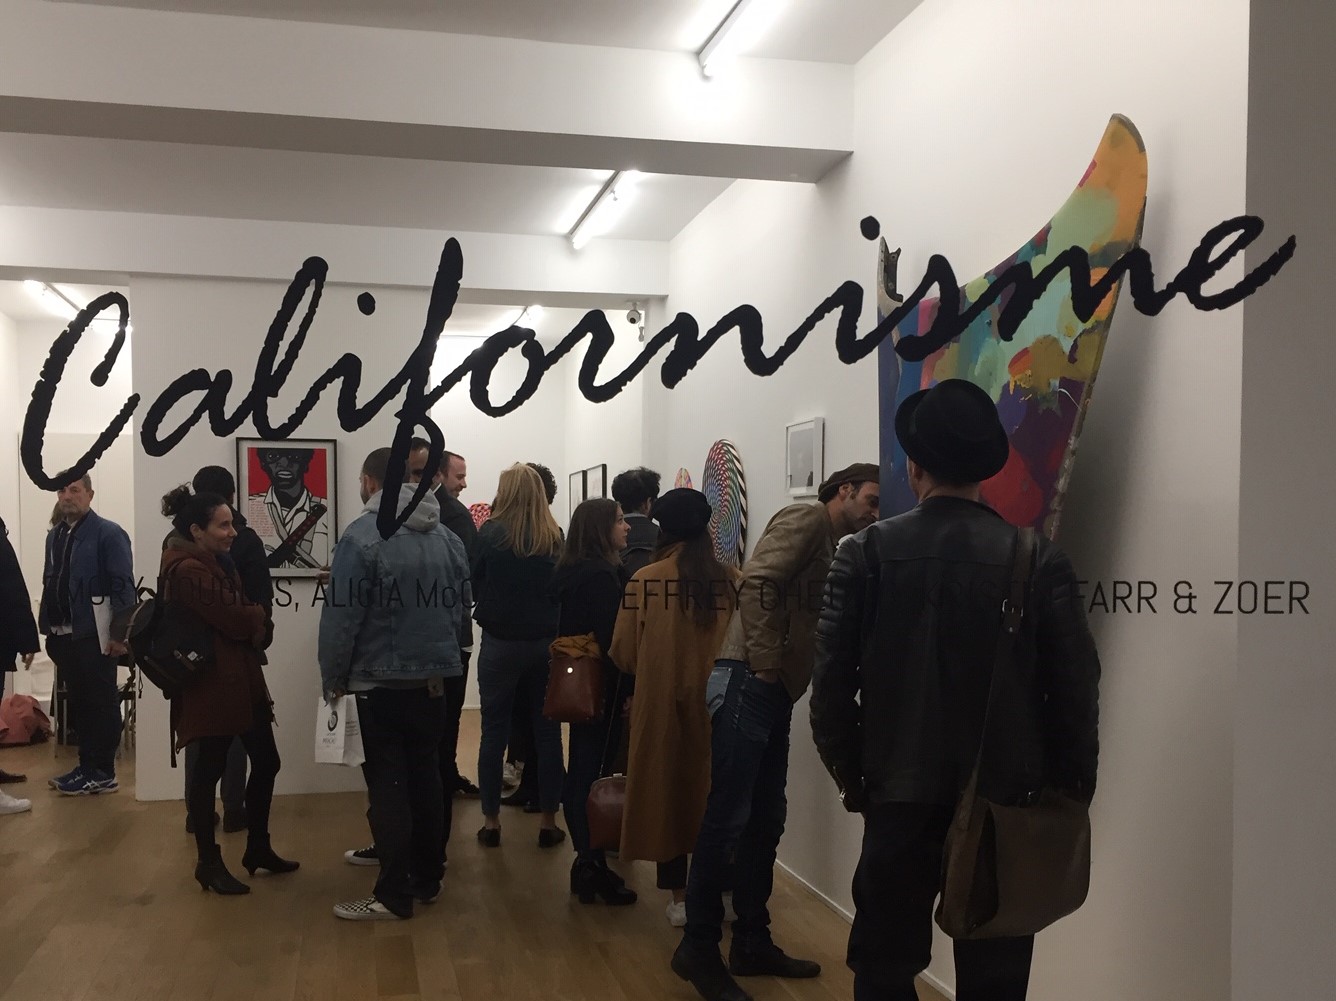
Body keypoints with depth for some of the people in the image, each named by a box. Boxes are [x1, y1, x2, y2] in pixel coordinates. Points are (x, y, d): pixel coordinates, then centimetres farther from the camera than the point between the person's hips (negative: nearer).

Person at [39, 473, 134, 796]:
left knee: (101, 703, 1)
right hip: (64, 634, 7)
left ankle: (103, 773, 7)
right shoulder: (54, 536, 14)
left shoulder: (109, 533, -8)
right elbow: (49, 584, 15)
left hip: (94, 634, -7)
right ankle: (87, 766, 23)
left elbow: (123, 587, -13)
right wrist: (47, 627, 10)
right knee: (79, 702, 14)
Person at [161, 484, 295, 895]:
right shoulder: (187, 570, -18)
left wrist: (252, 619, -6)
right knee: (209, 770, 2)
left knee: (266, 762, 12)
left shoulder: (216, 560, 14)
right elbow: (234, 619, -20)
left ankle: (258, 848, 26)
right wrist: (259, 614, -1)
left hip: (240, 677, 10)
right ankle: (209, 862, 15)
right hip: (210, 683, -10)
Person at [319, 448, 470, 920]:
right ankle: (427, 879, 25)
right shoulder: (447, 535, 5)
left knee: (388, 786, 1)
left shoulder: (363, 535, -14)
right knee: (426, 778, 15)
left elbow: (342, 616, -15)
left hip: (382, 683, -6)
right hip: (435, 680, 6)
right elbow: (460, 604, 8)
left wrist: (333, 679, -4)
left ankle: (394, 895, 6)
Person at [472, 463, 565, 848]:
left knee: (494, 732, 8)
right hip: (545, 643, 2)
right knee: (547, 731, 10)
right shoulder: (555, 538, -1)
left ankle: (491, 822, 14)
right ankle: (548, 822, 15)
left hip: (500, 643, -2)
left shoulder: (490, 533, -8)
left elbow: (473, 585, -2)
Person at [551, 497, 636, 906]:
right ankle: (592, 868, 2)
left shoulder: (571, 572, 11)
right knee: (593, 773, -4)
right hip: (600, 685, -9)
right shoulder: (603, 575, -16)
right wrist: (628, 689, -19)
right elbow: (611, 637, -21)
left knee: (582, 770, 13)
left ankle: (587, 861, 23)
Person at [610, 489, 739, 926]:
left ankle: (679, 896, 18)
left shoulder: (645, 579, -10)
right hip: (717, 703, 1)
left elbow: (623, 652, -5)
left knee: (665, 789, 12)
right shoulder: (731, 579, -7)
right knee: (713, 789, 14)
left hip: (660, 703, -1)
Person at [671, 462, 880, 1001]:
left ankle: (752, 942, 22)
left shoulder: (832, 546, 22)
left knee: (765, 821, 13)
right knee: (728, 818, -6)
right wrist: (765, 662, -19)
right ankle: (699, 948, 3)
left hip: (774, 692, 10)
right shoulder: (806, 519, -6)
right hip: (748, 683, -10)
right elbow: (756, 582, -20)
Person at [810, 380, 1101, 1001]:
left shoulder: (868, 553, -8)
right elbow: (1076, 688, -6)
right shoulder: (1039, 560, -7)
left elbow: (831, 679, -8)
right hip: (1008, 802, 0)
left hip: (899, 796, 0)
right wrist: (1070, 789, 7)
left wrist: (852, 775, 6)